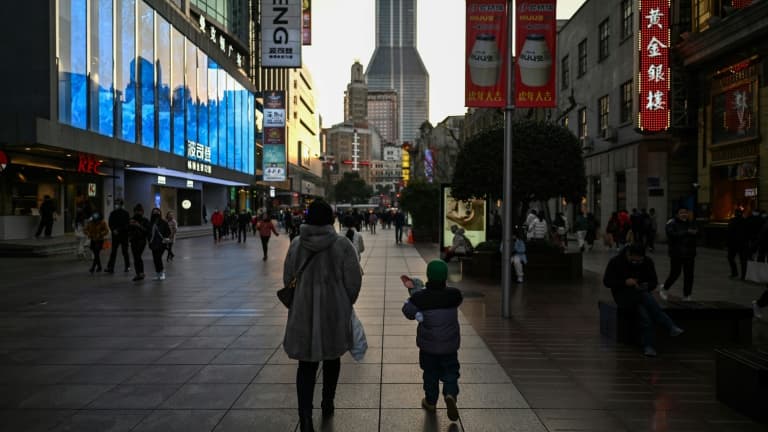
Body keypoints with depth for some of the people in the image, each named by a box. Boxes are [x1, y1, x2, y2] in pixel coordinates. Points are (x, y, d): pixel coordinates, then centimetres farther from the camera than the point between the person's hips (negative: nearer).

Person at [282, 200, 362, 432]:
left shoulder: (296, 244, -2)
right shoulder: (342, 244, -11)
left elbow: (287, 279, 5)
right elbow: (353, 281, -9)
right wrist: (346, 304, 9)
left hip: (303, 312, 1)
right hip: (334, 312, -1)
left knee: (307, 364, 7)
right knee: (331, 358, 20)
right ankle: (327, 405, 36)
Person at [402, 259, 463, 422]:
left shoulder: (420, 297, -16)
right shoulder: (454, 294, -12)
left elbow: (408, 310, -9)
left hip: (428, 344, 0)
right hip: (450, 344, 0)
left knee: (430, 373, 17)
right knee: (450, 371, 14)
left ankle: (430, 401, 27)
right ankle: (450, 395, -9)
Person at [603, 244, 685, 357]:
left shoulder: (648, 262, 1)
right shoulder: (615, 262, -9)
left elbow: (654, 282, 7)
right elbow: (607, 281, -10)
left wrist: (645, 286, -17)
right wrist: (625, 282, -24)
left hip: (642, 295, 3)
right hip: (623, 294, -3)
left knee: (644, 312, -34)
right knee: (645, 297, -35)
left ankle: (648, 346, -34)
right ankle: (670, 326, -34)